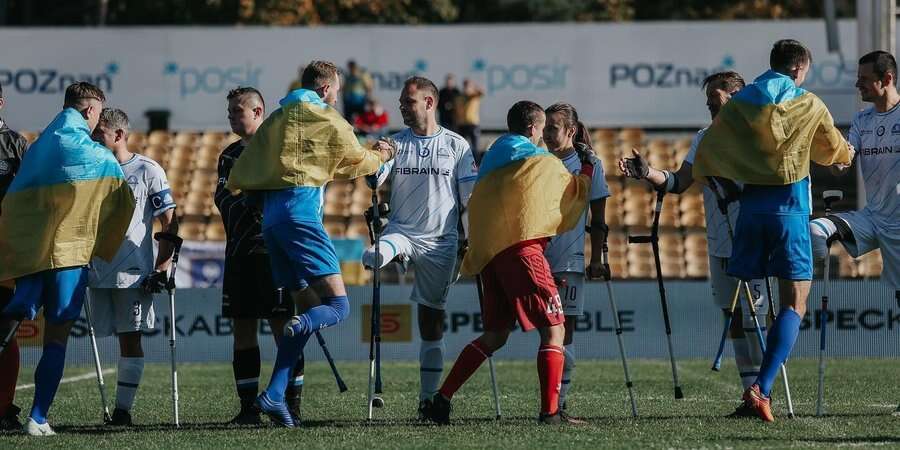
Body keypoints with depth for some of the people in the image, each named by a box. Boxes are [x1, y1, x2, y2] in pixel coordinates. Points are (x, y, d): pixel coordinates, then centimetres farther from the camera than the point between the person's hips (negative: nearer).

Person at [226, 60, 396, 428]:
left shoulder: (276, 119, 21)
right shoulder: (327, 118, 4)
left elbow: (237, 179, 17)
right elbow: (356, 162, 17)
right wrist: (381, 156, 36)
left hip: (271, 218, 7)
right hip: (301, 212, -7)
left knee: (307, 307, 10)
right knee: (337, 305, -11)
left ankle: (275, 395, -2)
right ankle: (297, 328, -45)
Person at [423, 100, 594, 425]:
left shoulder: (491, 162, 20)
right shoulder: (545, 164, 4)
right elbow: (576, 194, 20)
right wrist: (587, 163, 36)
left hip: (488, 252, 7)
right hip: (522, 249, -7)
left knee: (494, 336, 15)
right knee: (553, 329, -4)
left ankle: (442, 399, 8)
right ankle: (550, 411, -16)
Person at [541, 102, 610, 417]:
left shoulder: (588, 164, 3)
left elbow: (598, 220, 5)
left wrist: (597, 260, 0)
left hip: (570, 261, -2)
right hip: (538, 258, 2)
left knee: (564, 330, -5)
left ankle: (558, 401, -6)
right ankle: (552, 401, 5)